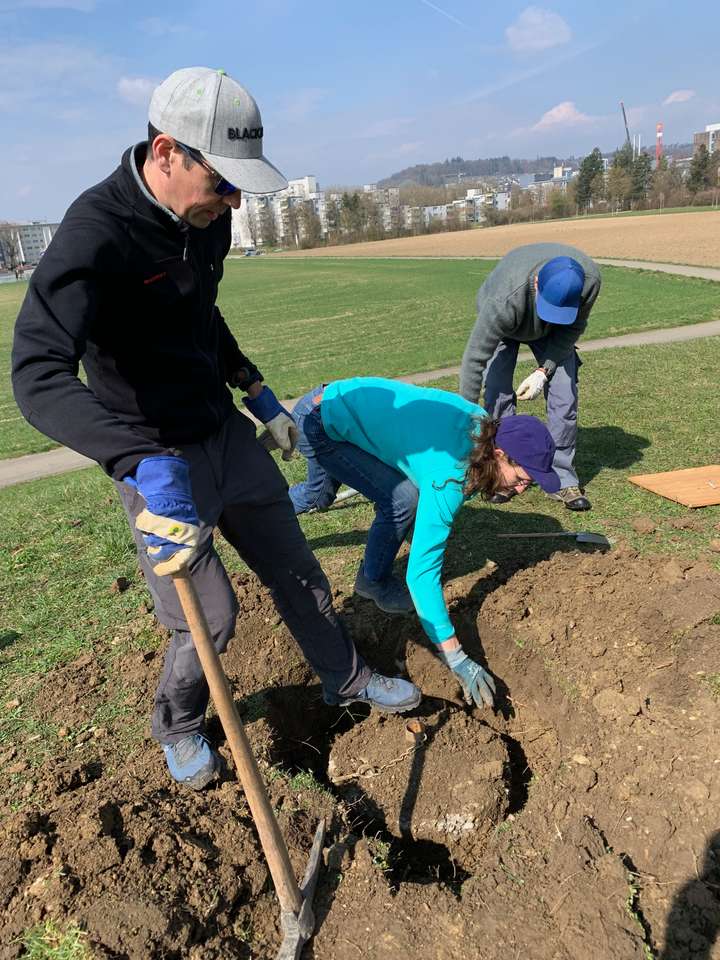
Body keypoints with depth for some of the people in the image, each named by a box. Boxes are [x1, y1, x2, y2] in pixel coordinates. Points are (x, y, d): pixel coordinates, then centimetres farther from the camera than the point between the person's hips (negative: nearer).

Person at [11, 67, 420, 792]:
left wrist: (257, 391, 16)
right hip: (156, 461, -7)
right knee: (211, 617, -1)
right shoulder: (95, 234, -25)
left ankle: (346, 680, 40)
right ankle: (177, 728, 32)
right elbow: (39, 375, -39)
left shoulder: (208, 217, 0)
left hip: (227, 433, 7)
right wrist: (148, 464, -53)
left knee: (296, 573, 16)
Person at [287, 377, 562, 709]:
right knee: (401, 499, -15)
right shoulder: (447, 478, -33)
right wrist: (457, 660, -37)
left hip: (334, 401, 9)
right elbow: (421, 570, -36)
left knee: (320, 492, 31)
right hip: (318, 425, -9)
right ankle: (374, 582, 10)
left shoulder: (483, 422, -11)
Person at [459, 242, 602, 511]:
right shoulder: (506, 299, -46)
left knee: (564, 396, -10)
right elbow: (474, 358, -39)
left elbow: (573, 327, -14)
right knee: (498, 396, -15)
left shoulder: (589, 278, -35)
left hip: (554, 333, 2)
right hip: (501, 325, -2)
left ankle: (562, 481, -1)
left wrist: (544, 371, -25)